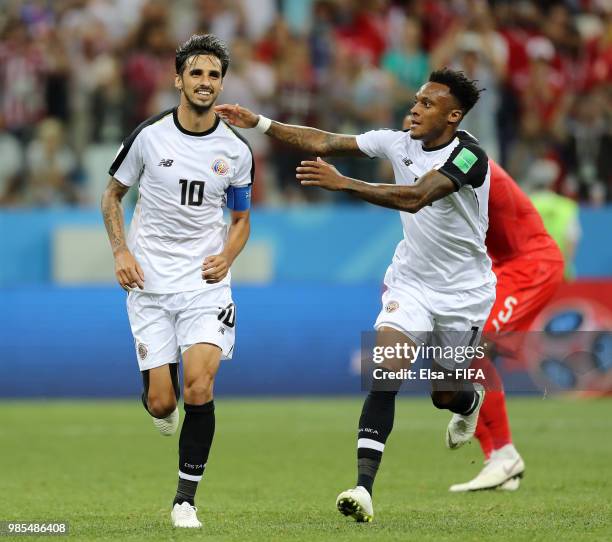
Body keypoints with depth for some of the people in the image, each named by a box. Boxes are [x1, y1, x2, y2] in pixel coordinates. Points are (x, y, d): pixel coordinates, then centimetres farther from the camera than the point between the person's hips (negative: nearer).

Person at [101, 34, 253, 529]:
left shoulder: (236, 150, 1)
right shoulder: (149, 136, -3)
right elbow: (113, 195, 10)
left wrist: (227, 255, -6)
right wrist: (121, 251, -4)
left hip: (206, 283, 0)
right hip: (149, 284, 0)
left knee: (199, 388, -18)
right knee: (162, 402, -5)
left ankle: (186, 497, -3)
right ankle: (159, 404, 36)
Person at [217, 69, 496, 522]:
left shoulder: (469, 157, -25)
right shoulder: (398, 143, -6)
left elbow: (415, 198, -38)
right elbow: (325, 142, -5)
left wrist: (343, 184, -43)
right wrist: (259, 123, -13)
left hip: (464, 293, -3)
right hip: (410, 283, 3)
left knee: (445, 395, 13)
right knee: (385, 372, -20)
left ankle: (472, 400, 53)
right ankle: (364, 485, -27)